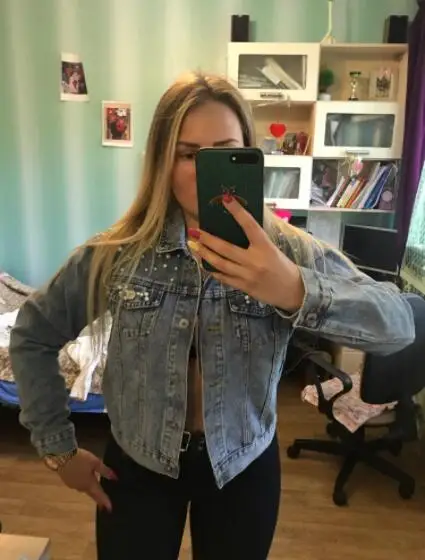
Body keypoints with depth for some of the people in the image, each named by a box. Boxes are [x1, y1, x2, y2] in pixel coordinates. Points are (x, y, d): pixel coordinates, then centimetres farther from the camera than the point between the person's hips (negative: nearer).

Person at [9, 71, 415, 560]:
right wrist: (57, 447, -3)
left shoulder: (287, 249, -16)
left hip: (245, 465, 0)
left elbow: (399, 325, -27)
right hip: (136, 464, 1)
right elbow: (31, 335, -2)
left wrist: (297, 290, -45)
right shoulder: (118, 252, -14)